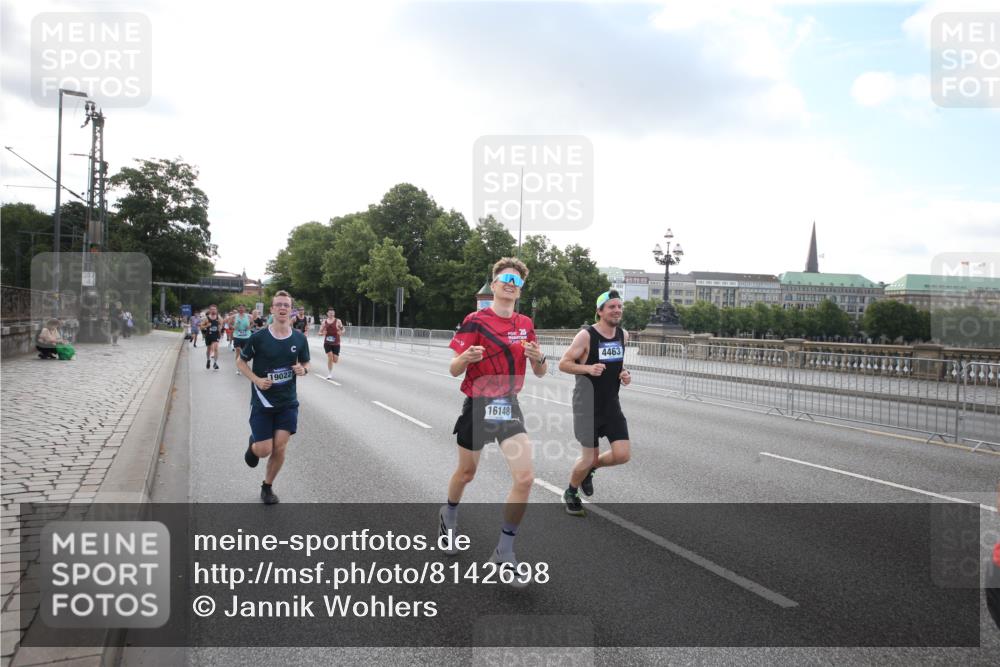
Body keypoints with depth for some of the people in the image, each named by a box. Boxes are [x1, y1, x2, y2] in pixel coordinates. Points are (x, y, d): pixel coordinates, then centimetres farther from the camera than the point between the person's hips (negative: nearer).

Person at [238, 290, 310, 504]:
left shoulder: (299, 338, -2)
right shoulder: (259, 337, -10)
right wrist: (257, 380, -15)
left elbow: (305, 363, 12)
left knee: (279, 448, -1)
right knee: (264, 450, -4)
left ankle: (267, 487, 23)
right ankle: (253, 444, 34)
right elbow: (241, 362, 0)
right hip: (262, 401, -2)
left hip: (288, 402, 2)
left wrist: (303, 370, -12)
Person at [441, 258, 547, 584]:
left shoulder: (525, 324, 5)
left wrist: (538, 358, -14)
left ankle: (504, 551, 5)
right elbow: (454, 370, -9)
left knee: (525, 478, -11)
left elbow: (540, 373, 9)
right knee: (466, 473, 15)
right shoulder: (475, 321, -10)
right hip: (478, 406, -3)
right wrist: (466, 357, -32)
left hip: (509, 408, 3)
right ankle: (449, 515, 49)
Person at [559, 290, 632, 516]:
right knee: (590, 458, 0)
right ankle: (570, 493, 30)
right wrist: (588, 368, -26)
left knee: (623, 455, -4)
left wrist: (624, 373, 0)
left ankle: (588, 470, 27)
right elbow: (563, 363, -11)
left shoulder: (623, 335, 4)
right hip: (588, 406, -5)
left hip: (611, 405, 6)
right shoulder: (586, 336, -15)